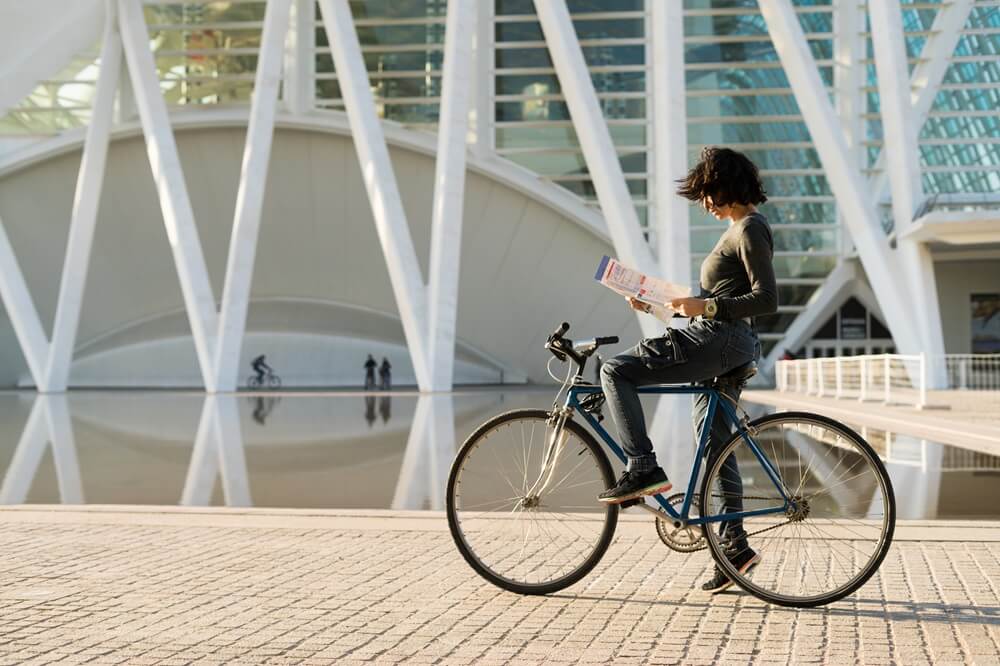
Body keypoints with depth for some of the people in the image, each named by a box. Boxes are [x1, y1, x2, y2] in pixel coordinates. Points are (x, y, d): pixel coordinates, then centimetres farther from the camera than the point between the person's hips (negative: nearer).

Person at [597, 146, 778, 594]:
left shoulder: (748, 229, -12)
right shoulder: (741, 228, 19)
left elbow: (766, 299, -21)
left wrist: (704, 307, -23)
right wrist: (656, 301, 17)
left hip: (718, 340, -11)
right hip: (727, 345, 11)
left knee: (616, 371, -11)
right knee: (715, 439, 14)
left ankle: (643, 469, -14)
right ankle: (735, 545, 19)